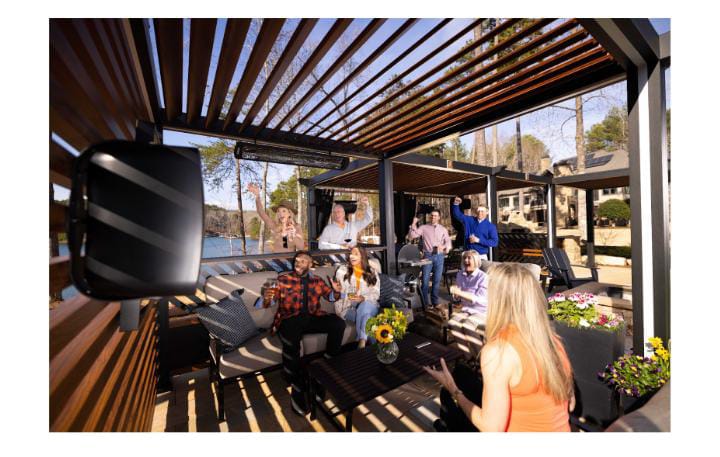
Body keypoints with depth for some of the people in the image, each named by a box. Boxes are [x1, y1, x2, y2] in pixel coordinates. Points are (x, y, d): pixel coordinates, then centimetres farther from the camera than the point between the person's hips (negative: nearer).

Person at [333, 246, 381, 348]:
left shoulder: (372, 272, 8)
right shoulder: (342, 270, 6)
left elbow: (376, 294, 0)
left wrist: (363, 298, -19)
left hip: (369, 306, 1)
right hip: (349, 307, -1)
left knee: (365, 305, -35)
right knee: (365, 316, -32)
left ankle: (362, 340, -35)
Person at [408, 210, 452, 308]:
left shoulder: (443, 229, 11)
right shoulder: (424, 228, 4)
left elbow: (448, 242, 4)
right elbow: (411, 236, -5)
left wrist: (444, 247, -16)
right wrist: (413, 224, -15)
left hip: (439, 256, 2)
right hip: (428, 255, -2)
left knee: (437, 280, 8)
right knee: (425, 280, -1)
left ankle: (435, 302, 22)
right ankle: (425, 302, 11)